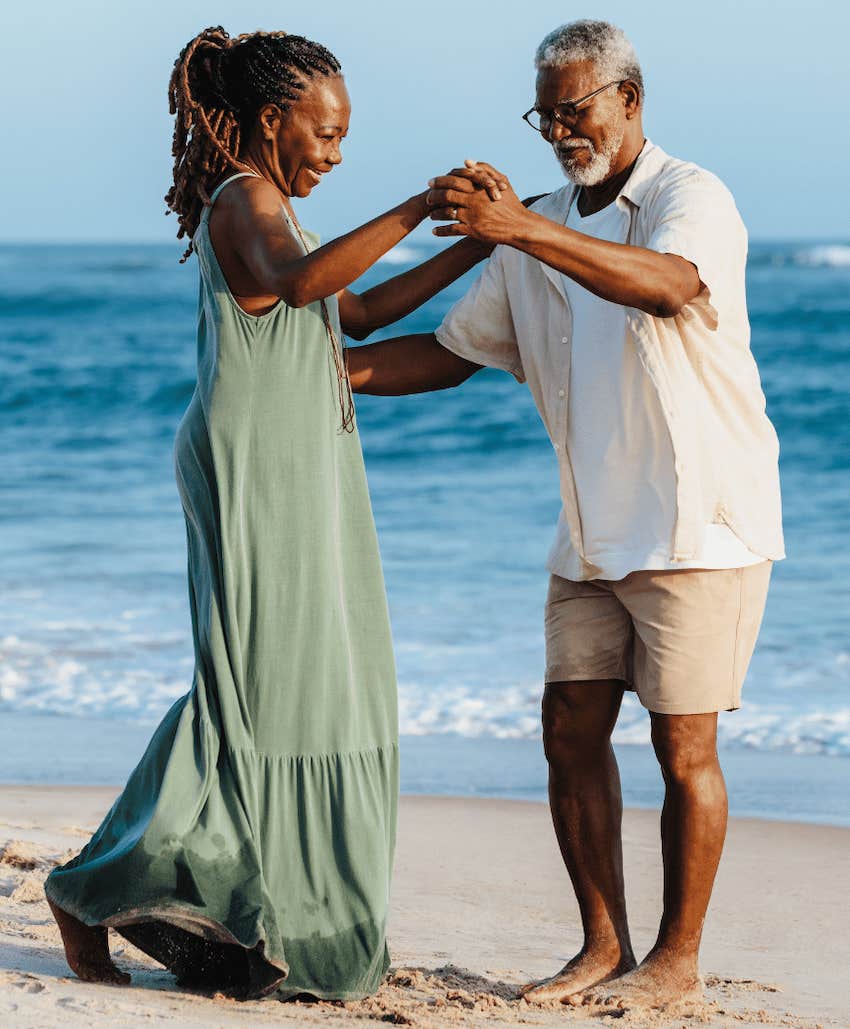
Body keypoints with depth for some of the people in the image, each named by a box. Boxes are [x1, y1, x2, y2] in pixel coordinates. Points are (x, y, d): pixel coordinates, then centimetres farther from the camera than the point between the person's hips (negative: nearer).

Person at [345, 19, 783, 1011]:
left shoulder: (691, 198, -10)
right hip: (593, 536, 7)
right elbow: (454, 349, 17)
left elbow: (671, 286, -33)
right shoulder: (540, 233, 12)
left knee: (682, 745, -3)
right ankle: (602, 946, 14)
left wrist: (523, 229, -43)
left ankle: (677, 958, 8)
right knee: (571, 732, 4)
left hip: (700, 522, -7)